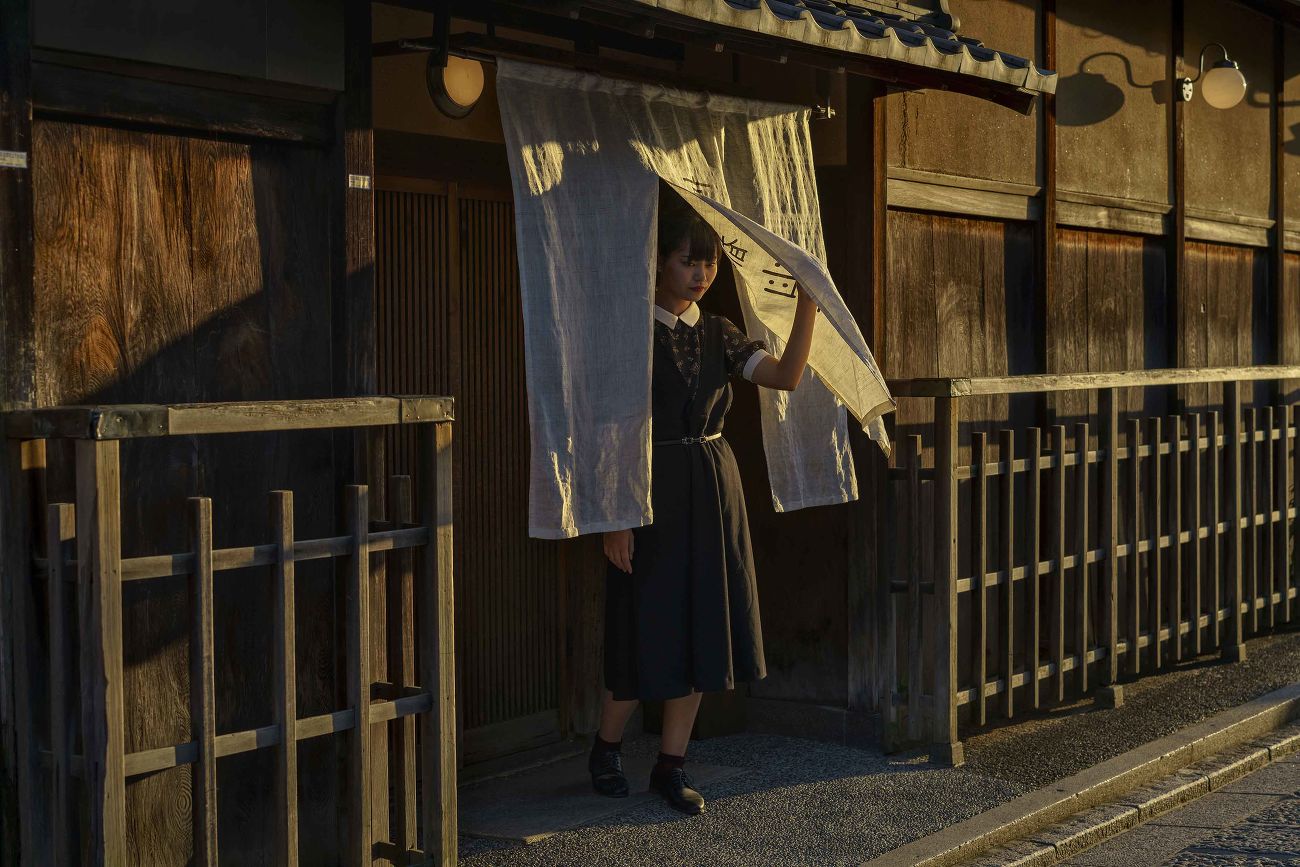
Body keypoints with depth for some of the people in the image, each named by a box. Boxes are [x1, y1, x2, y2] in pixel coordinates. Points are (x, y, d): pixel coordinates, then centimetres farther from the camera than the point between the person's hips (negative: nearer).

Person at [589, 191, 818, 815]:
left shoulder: (718, 335, 9)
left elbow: (787, 376, -3)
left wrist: (807, 303, -13)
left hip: (712, 488, 6)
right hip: (653, 489, -5)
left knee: (700, 625, 7)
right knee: (647, 627, 1)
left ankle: (672, 763, 19)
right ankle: (606, 749, 24)